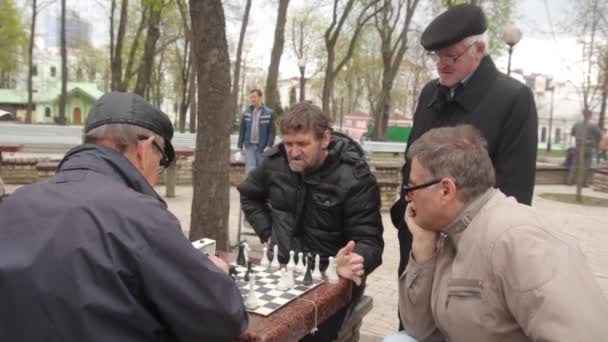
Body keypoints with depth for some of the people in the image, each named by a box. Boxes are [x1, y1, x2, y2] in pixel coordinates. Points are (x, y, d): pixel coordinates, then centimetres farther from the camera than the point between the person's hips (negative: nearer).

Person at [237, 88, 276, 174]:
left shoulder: (269, 113, -5)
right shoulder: (247, 112, 4)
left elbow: (272, 131, -6)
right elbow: (242, 129, 8)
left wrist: (269, 146, -14)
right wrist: (240, 145, 6)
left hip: (262, 147, -1)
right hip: (249, 146, 1)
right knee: (250, 169, -7)